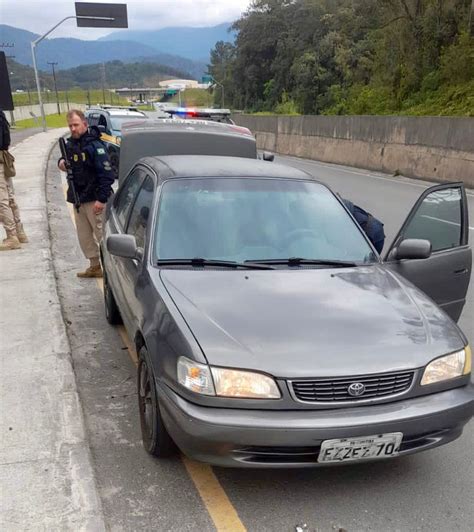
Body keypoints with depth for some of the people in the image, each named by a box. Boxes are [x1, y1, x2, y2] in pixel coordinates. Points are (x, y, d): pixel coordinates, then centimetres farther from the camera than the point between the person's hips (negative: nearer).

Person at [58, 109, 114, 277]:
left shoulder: (94, 145, -13)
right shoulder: (70, 144, 11)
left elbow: (107, 174, -19)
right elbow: (66, 160, 29)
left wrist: (101, 199, -23)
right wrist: (61, 162, 4)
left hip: (94, 200, -8)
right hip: (78, 199, 8)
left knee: (102, 234, -5)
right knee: (84, 236, 14)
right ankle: (95, 266, 26)